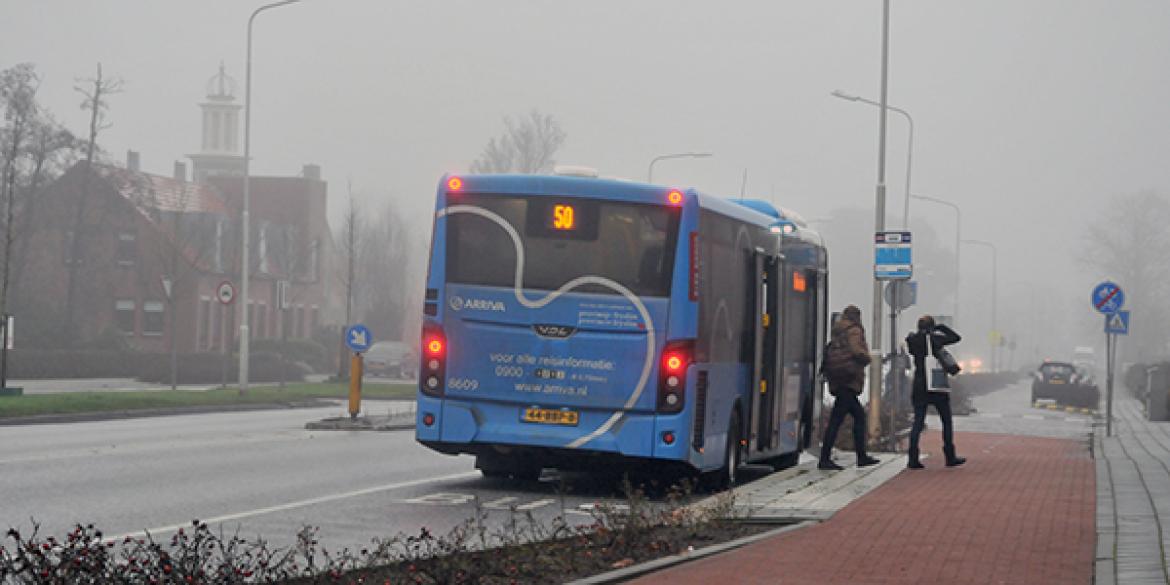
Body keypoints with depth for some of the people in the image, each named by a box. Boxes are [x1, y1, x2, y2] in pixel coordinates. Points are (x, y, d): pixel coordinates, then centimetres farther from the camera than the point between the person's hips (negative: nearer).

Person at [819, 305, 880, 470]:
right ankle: (825, 459, -13)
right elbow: (857, 351, -18)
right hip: (849, 381, -9)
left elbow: (828, 353, 16)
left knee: (859, 416, 16)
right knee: (836, 419, -10)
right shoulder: (854, 331, -6)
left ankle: (862, 456, 18)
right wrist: (867, 358, 0)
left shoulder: (836, 332, 18)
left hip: (837, 382, 9)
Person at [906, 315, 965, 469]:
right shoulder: (936, 338, -4)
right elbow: (956, 337, 7)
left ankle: (913, 459, -8)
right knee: (947, 421, 11)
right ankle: (950, 457, 14)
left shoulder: (912, 340, -1)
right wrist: (942, 327, 14)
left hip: (920, 387, 2)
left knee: (918, 423, 2)